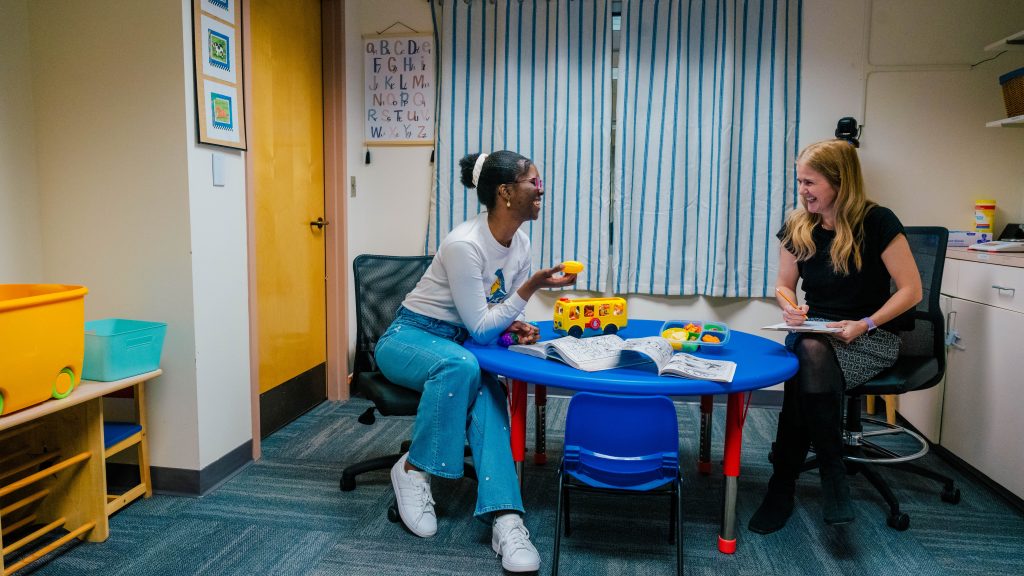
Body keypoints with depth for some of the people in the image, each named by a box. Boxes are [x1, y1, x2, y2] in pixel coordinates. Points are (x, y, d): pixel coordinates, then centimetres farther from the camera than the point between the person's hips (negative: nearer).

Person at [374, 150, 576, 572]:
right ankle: (413, 469, -17)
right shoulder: (464, 245, -26)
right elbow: (480, 328, -23)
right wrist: (533, 286, -27)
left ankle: (505, 517, -32)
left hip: (458, 344, 6)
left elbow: (495, 317, 11)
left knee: (487, 393, -26)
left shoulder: (520, 242, -2)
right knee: (461, 365, -38)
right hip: (409, 338, -6)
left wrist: (516, 325, -12)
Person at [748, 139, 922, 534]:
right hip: (817, 330, 4)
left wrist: (865, 324, -19)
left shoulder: (877, 223, -8)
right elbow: (784, 286, 15)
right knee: (810, 353, -34)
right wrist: (789, 307, -9)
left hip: (873, 337, -3)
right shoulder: (797, 227, 5)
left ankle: (783, 484, -25)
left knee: (810, 354, -35)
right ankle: (832, 474, -22)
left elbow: (911, 290, -7)